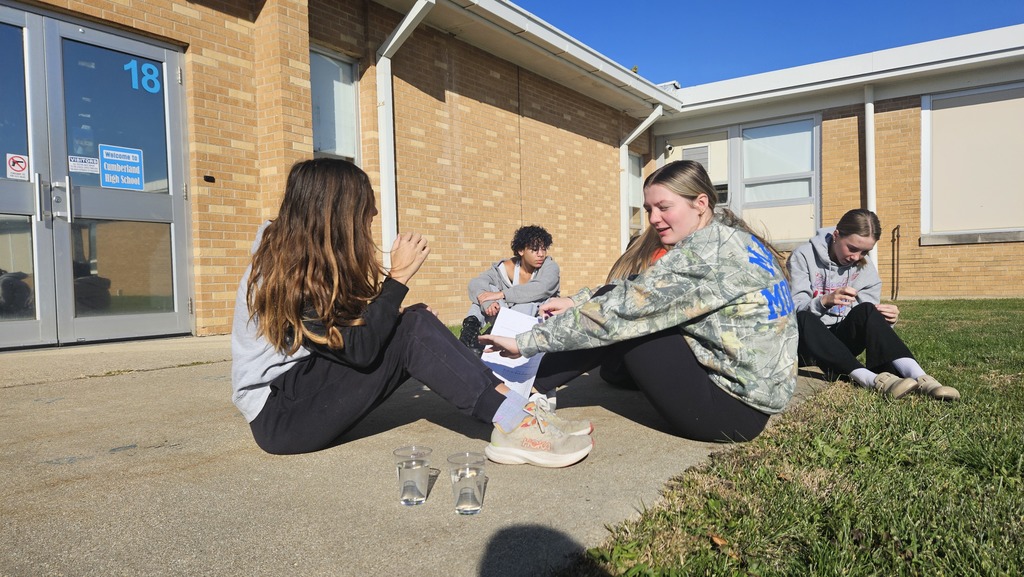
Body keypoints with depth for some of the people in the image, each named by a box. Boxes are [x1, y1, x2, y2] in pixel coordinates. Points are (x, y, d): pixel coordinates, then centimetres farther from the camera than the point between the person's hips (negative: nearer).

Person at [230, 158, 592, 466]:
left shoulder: (315, 261, 7)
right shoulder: (285, 270, -20)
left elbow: (363, 330, 4)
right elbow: (359, 349, -26)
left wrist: (396, 313, -14)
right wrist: (398, 277, -21)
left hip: (308, 383, 8)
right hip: (278, 415, -8)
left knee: (415, 322, -11)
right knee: (411, 333, -23)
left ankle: (516, 410, -20)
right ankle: (515, 424, -27)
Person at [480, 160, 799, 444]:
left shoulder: (705, 254, -21)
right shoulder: (729, 239, 8)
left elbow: (621, 308, -23)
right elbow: (636, 293, 12)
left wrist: (526, 341, -17)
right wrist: (577, 301, 2)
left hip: (736, 406, -9)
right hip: (753, 389, 9)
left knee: (616, 319, -9)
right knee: (618, 299, 6)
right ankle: (527, 385, 11)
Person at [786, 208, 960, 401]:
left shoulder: (865, 269, 5)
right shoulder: (804, 256, -8)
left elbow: (868, 316, -2)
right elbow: (793, 310, -16)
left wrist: (887, 318, -26)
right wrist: (824, 301, -36)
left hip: (842, 341, 3)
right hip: (807, 341, -3)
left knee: (865, 310, -27)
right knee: (802, 319, -38)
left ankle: (919, 378, -42)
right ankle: (872, 379, -51)